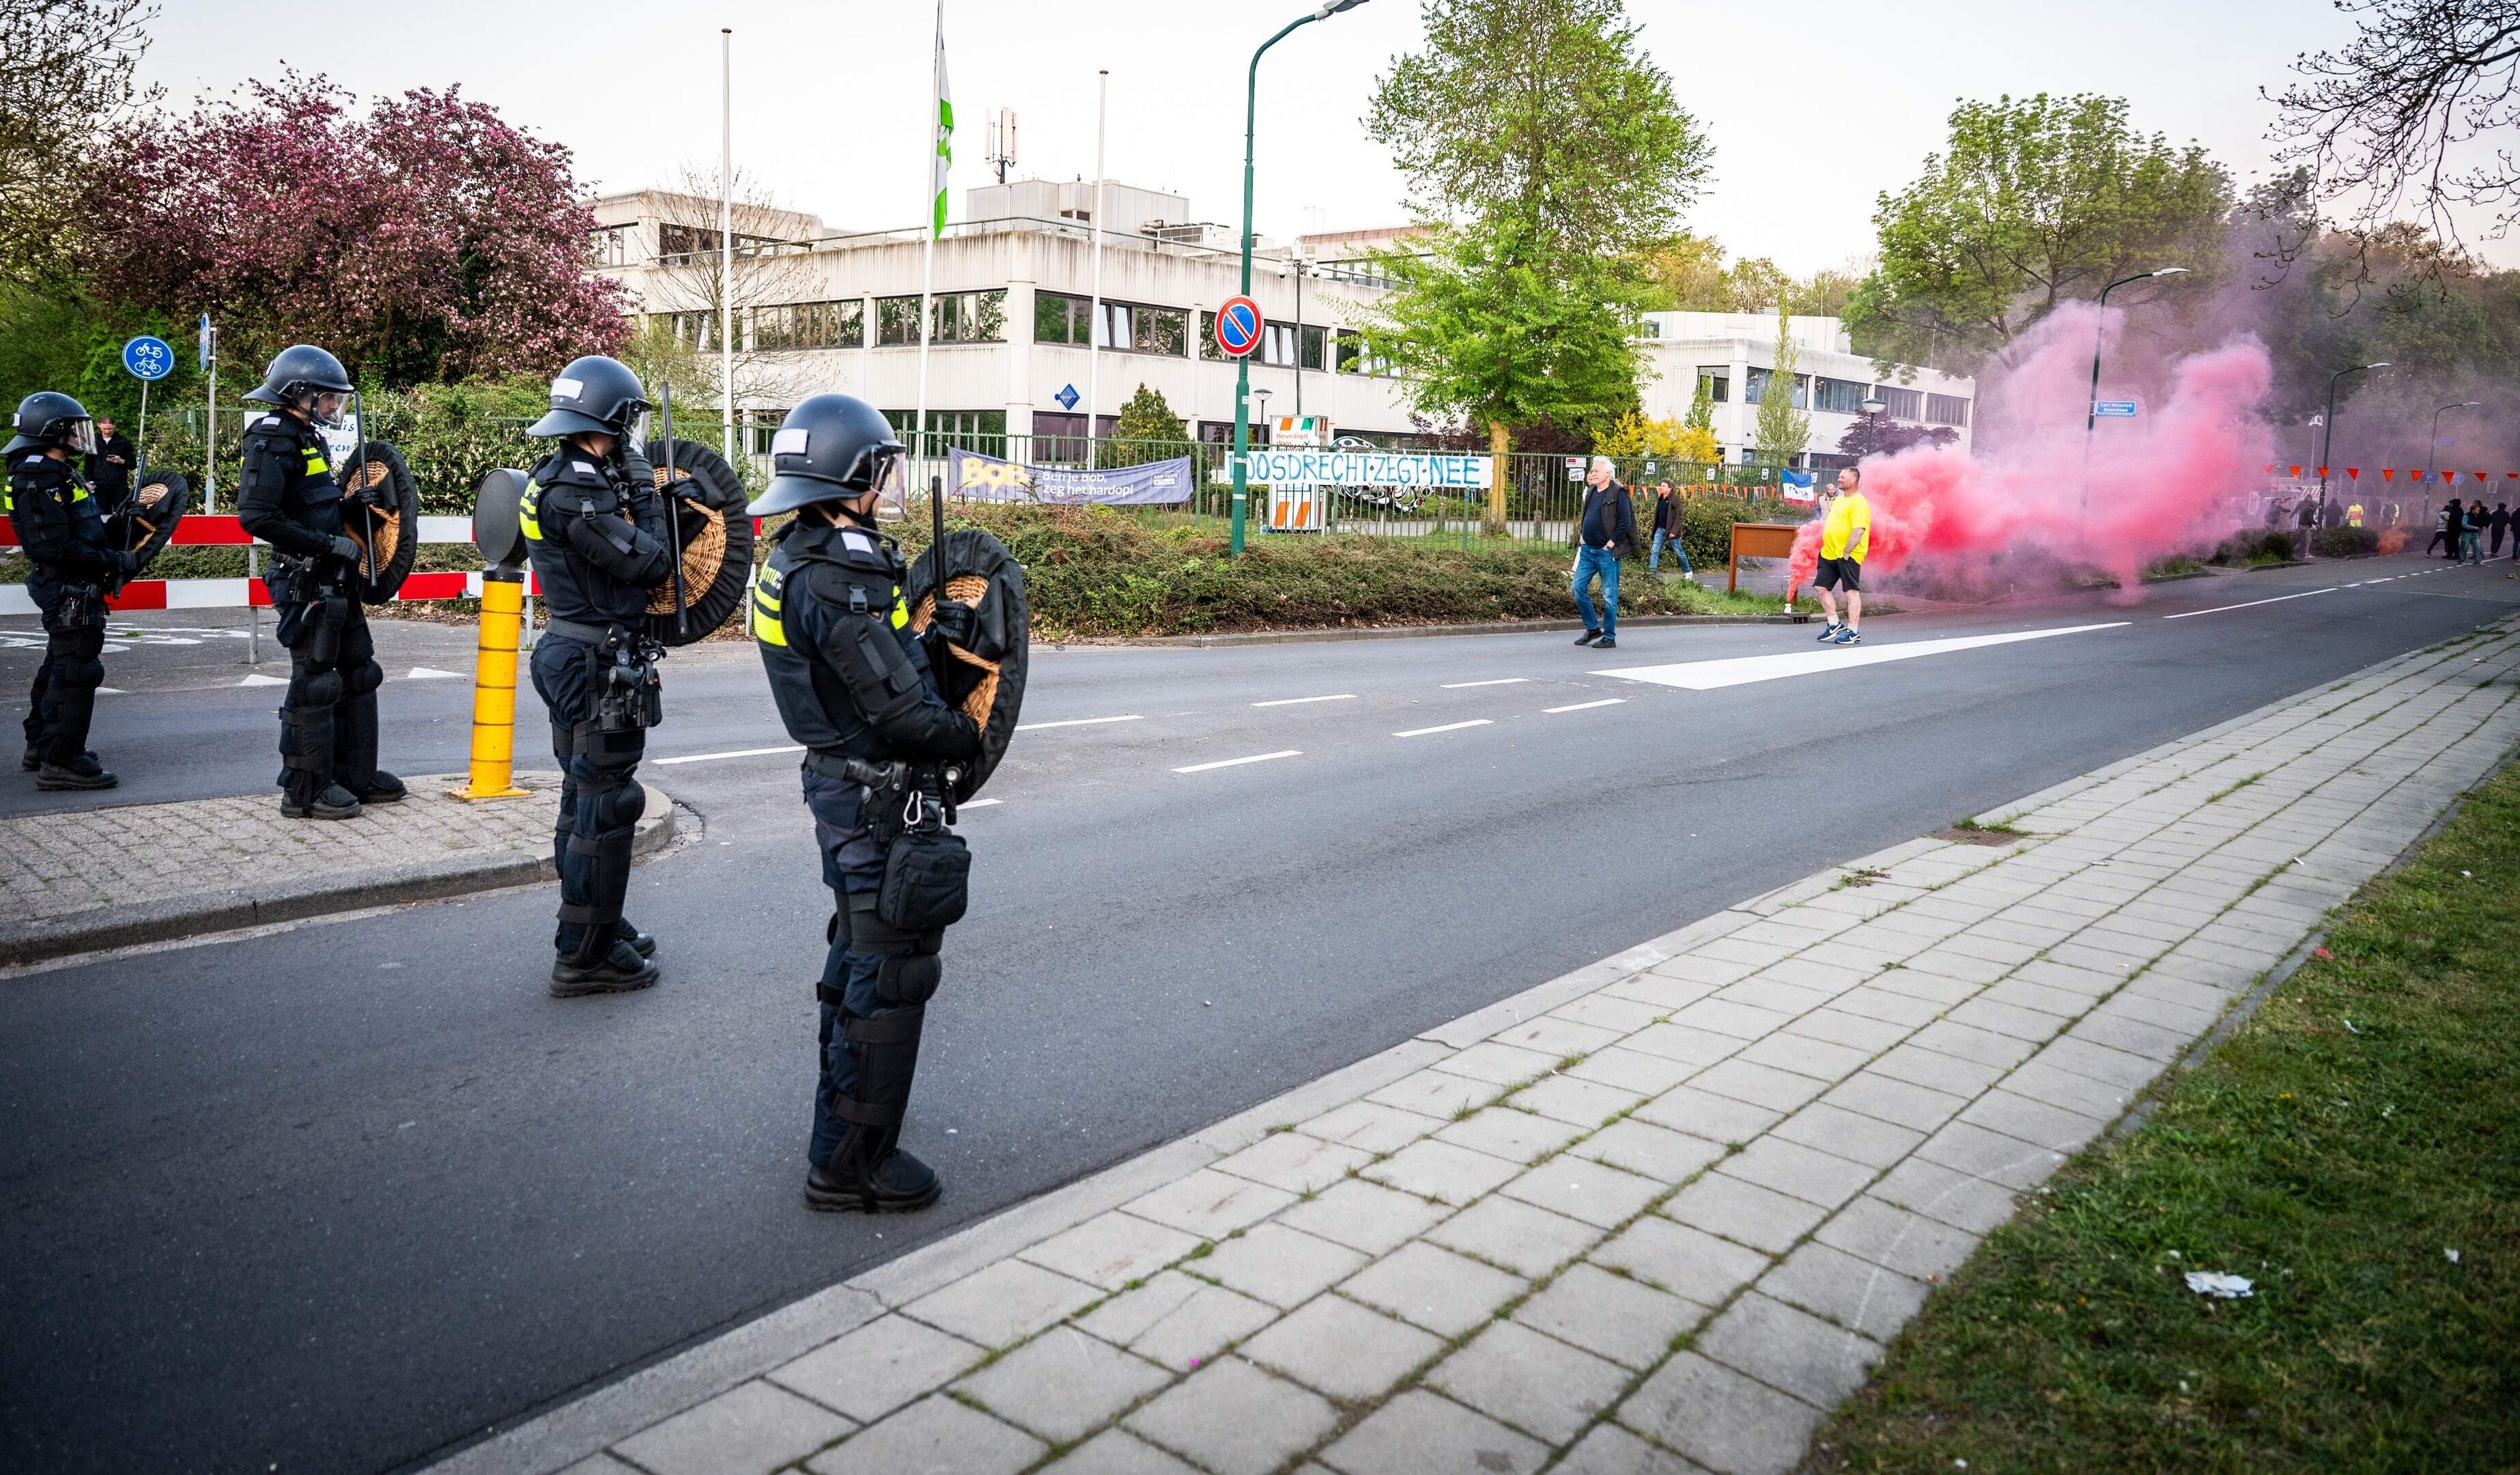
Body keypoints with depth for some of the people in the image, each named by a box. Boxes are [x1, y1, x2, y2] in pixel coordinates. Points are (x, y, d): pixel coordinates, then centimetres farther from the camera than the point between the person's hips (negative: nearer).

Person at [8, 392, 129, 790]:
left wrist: (112, 555, 12)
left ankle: (40, 748, 32)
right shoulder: (40, 479, -18)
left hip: (70, 590, 11)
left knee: (59, 666, 20)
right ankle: (62, 762, -4)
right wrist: (113, 562, -19)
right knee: (75, 672, -8)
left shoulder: (56, 473, 14)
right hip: (71, 592, -11)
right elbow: (56, 548, -24)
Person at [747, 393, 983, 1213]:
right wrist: (970, 737, -6)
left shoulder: (794, 559, 7)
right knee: (891, 975, -2)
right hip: (879, 796, -11)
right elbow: (902, 713, -23)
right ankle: (848, 1163, 7)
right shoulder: (837, 583, -25)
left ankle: (844, 1102, 43)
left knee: (858, 954, 25)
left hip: (843, 781, 11)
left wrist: (934, 625, 0)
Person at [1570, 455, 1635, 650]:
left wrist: (1611, 544, -15)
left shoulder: (1618, 494, -11)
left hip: (1607, 553, -8)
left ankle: (1609, 637, 8)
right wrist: (1582, 536, 12)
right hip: (1587, 550, 8)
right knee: (1578, 588, 6)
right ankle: (1592, 628, 20)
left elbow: (1625, 523, -15)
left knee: (1609, 596, 0)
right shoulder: (1591, 491, 12)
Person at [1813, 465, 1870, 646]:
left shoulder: (1858, 502, -12)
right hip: (1830, 554, 9)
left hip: (1848, 555, -9)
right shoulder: (1838, 499, 17)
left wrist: (1846, 553, -21)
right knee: (1822, 587, 7)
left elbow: (1858, 531, -20)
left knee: (1851, 591, -5)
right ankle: (1834, 625, 17)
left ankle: (1853, 632, -2)